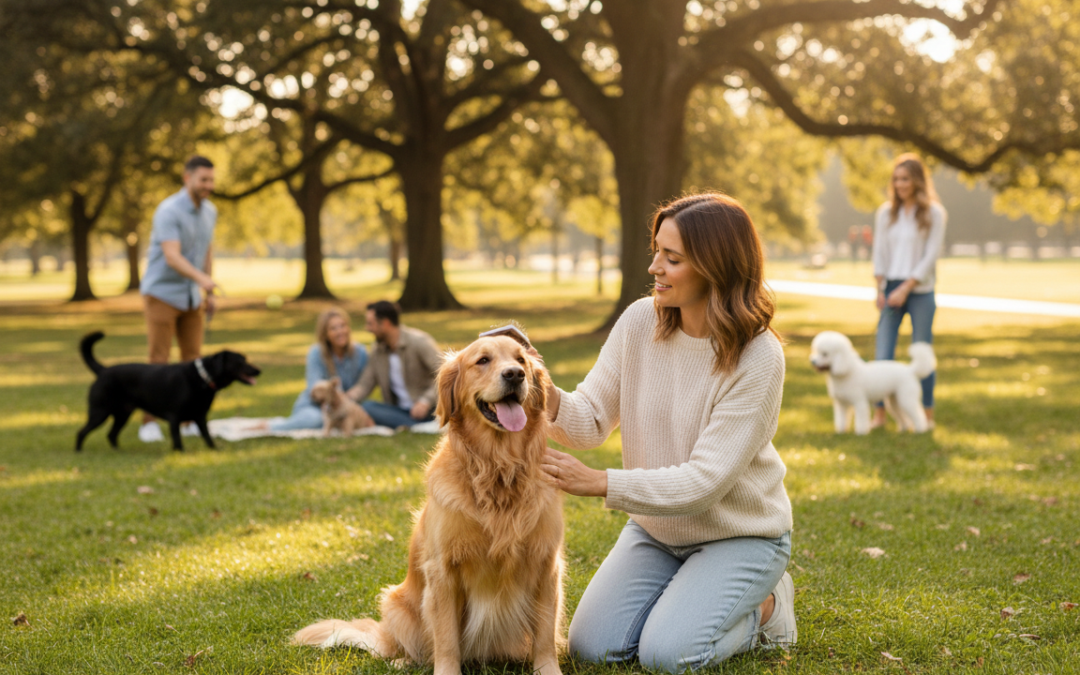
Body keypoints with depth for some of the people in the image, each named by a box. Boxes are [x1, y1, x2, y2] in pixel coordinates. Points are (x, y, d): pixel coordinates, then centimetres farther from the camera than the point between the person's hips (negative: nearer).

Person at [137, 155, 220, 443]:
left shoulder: (210, 211, 3)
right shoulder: (168, 211, -22)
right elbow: (172, 257, -32)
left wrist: (208, 293, 13)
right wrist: (202, 279, -47)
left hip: (191, 297, 7)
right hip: (161, 293, -6)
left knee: (193, 359, 4)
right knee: (159, 361, -6)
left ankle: (190, 420, 11)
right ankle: (149, 423, 1)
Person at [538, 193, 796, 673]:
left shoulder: (757, 359, -24)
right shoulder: (640, 321, -9)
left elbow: (704, 481, -26)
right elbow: (593, 421, -7)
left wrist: (600, 482, -32)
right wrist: (552, 401, -29)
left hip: (740, 535, -5)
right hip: (655, 525, 5)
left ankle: (763, 607, 8)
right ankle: (687, 595, 19)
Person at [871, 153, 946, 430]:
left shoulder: (933, 213, 0)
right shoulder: (886, 213, 10)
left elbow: (931, 255, -6)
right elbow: (880, 253, 9)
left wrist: (906, 288, -12)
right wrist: (881, 289, -2)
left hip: (920, 291, -3)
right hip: (891, 290, 3)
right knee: (882, 355, -4)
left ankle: (927, 414, 12)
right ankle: (879, 414, 2)